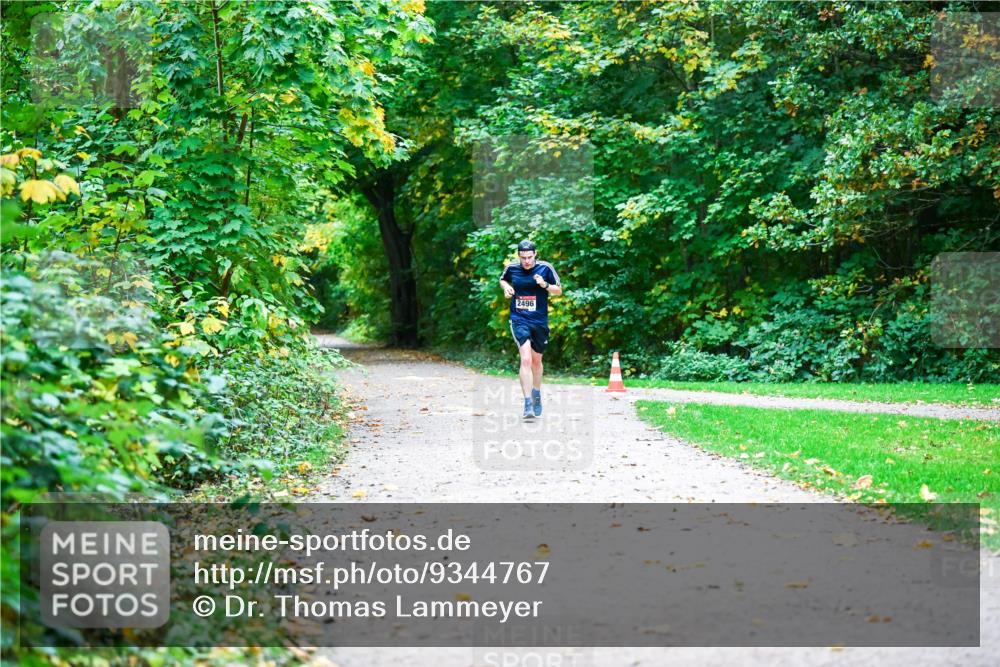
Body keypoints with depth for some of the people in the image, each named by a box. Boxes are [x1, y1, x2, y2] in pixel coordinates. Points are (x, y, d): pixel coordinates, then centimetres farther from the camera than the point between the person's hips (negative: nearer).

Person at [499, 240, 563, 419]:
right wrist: (506, 287, -2)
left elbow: (559, 291, 2)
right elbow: (503, 279, 21)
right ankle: (528, 405, -22)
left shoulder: (545, 268, -5)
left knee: (536, 361, 17)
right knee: (526, 359, -19)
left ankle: (537, 395, 43)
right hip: (519, 320, -1)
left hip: (540, 321, 1)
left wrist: (545, 285, -18)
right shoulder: (512, 268, -1)